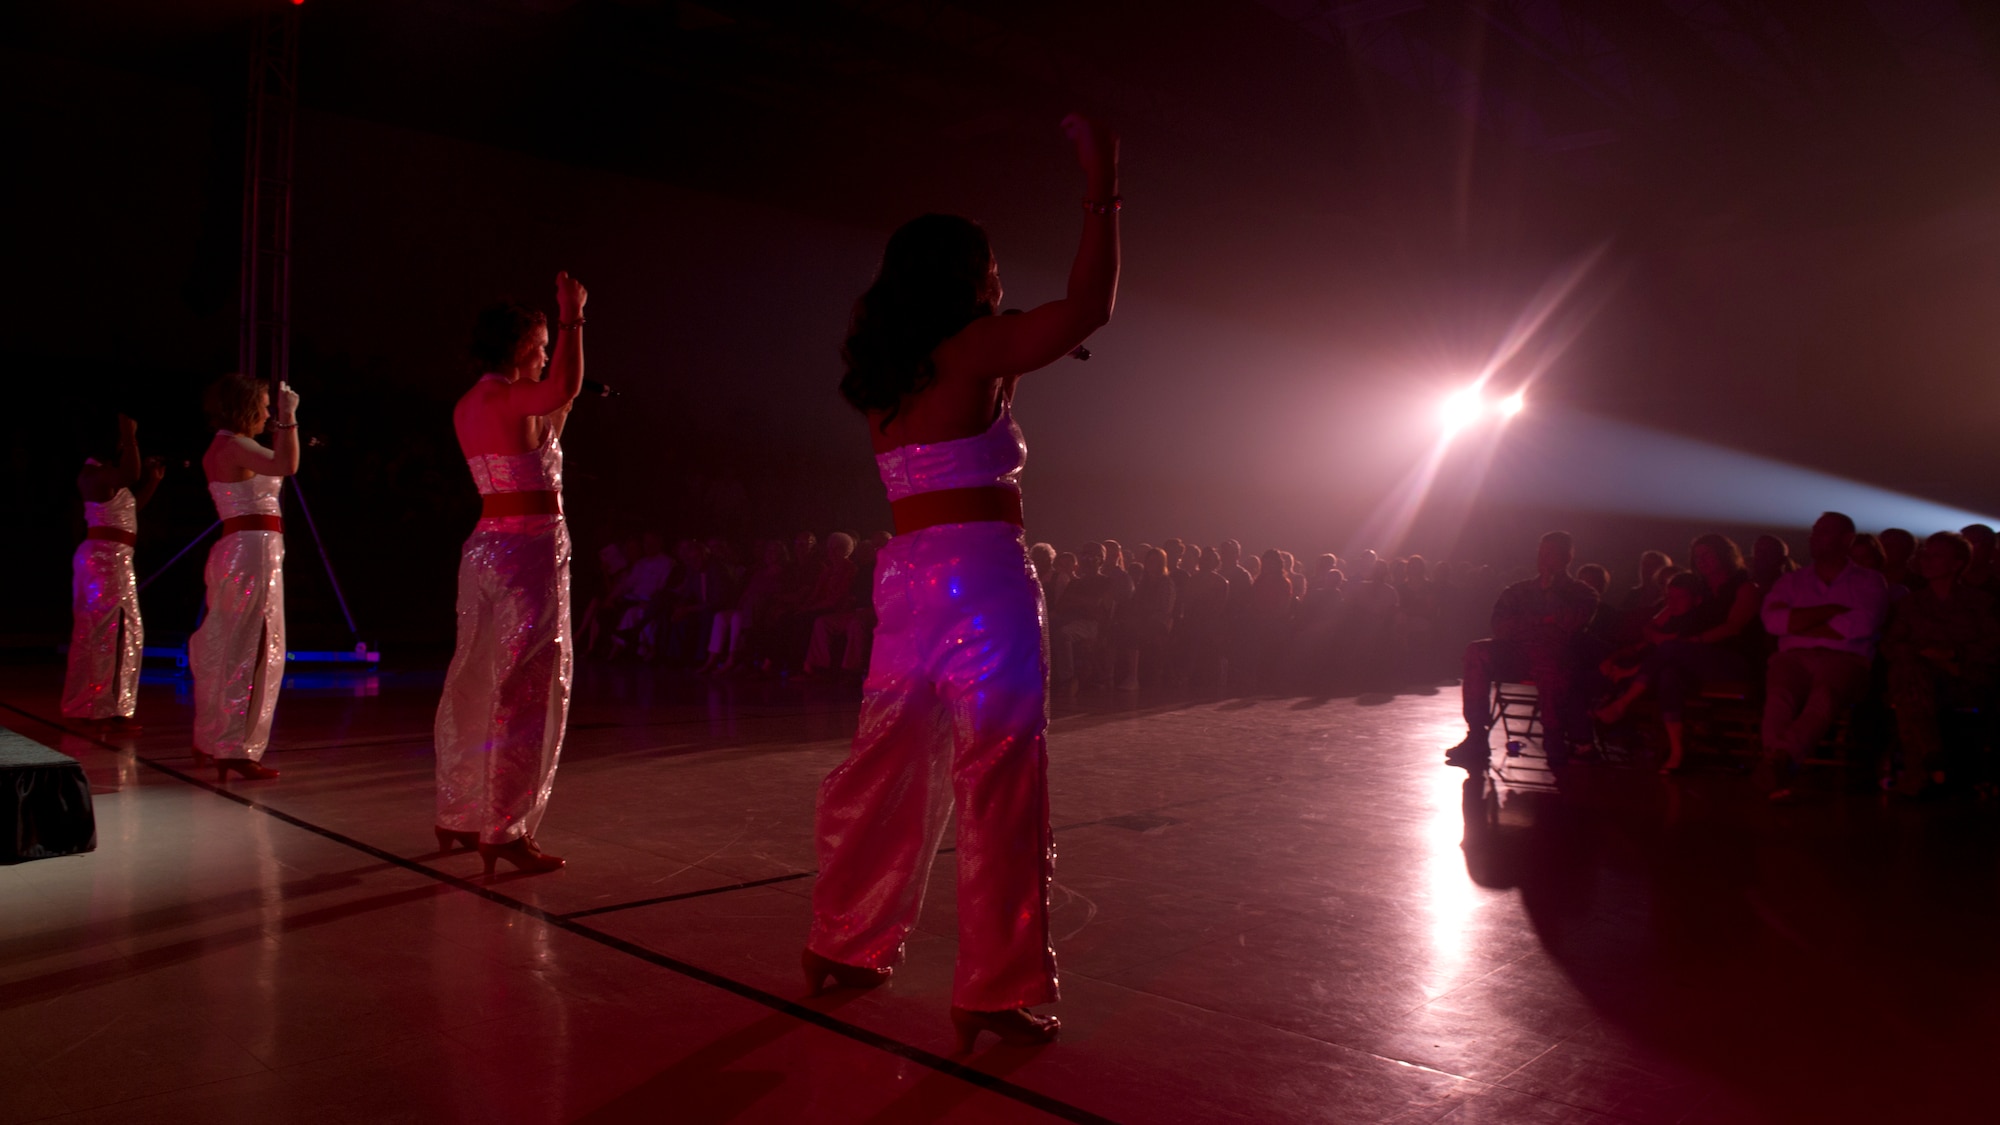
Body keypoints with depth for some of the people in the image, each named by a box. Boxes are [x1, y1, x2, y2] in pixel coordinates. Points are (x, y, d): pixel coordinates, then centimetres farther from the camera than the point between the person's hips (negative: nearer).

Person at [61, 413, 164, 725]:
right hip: (102, 556, -10)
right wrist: (128, 436, -18)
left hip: (117, 560, 10)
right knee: (99, 632, -6)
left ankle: (110, 706, 16)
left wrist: (152, 480, 17)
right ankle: (89, 707, -1)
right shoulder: (93, 472, -11)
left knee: (128, 634, 11)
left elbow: (131, 506, 25)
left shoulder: (111, 473, 18)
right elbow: (130, 474, -26)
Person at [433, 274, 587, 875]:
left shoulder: (468, 406, 16)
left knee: (477, 684, 16)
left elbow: (541, 441, 28)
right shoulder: (504, 396, -13)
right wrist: (571, 319, -21)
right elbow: (565, 387, -33)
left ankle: (457, 816, 27)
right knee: (529, 689, -5)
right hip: (529, 547, -10)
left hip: (486, 545, 10)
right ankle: (506, 830, -3)